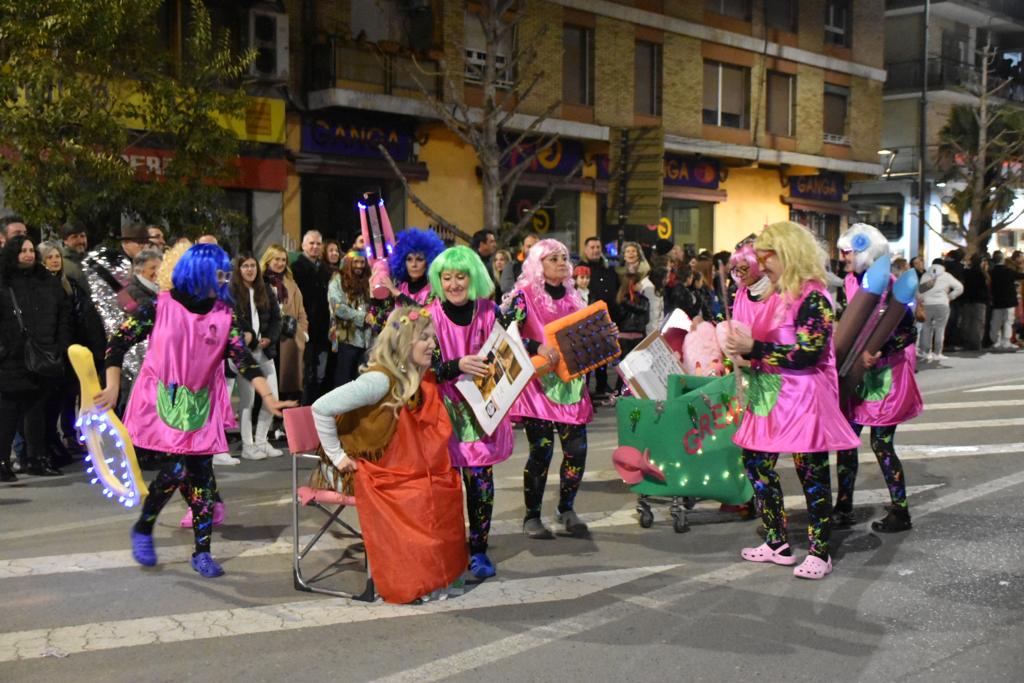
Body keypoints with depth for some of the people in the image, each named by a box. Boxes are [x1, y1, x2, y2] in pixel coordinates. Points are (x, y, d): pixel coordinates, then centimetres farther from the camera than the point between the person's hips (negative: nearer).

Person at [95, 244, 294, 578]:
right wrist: (112, 388, -14)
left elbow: (243, 358, -5)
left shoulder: (225, 314, 1)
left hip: (202, 405, 3)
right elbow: (118, 341, -4)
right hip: (164, 401, -3)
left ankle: (202, 552, 11)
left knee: (201, 472, 1)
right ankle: (142, 529, 13)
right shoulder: (160, 306, -7)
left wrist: (267, 396, -18)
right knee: (177, 468, -13)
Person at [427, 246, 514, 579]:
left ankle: (478, 550, 12)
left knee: (481, 477, -1)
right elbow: (428, 369, -10)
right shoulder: (430, 316, -4)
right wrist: (459, 366, -25)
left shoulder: (488, 311, 3)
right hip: (447, 410, -2)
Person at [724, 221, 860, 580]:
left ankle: (820, 552, 11)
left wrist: (753, 347, -22)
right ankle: (777, 544, 21)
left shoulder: (813, 298, -14)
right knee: (756, 464, 10)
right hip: (770, 396, 10)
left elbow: (808, 354, -23)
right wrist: (741, 346, 7)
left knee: (811, 472, 0)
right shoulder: (777, 295, 14)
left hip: (804, 397, -10)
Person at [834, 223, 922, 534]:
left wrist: (877, 352, -28)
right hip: (858, 372, 7)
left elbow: (909, 331, -18)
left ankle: (900, 512, 13)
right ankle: (843, 508, 15)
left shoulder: (888, 284, -15)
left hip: (886, 374, -7)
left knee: (881, 442, -1)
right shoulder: (852, 281, 7)